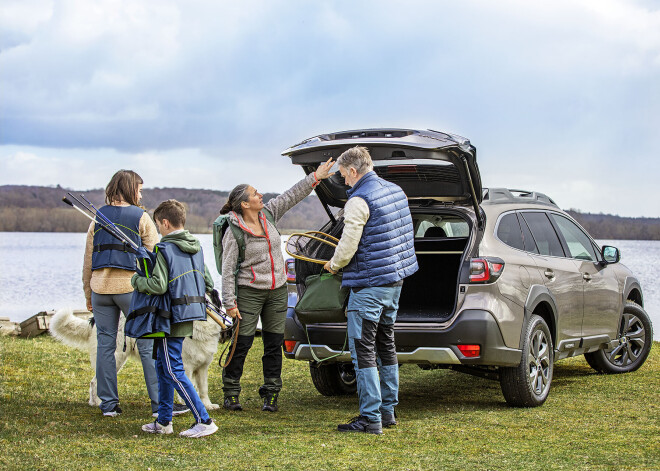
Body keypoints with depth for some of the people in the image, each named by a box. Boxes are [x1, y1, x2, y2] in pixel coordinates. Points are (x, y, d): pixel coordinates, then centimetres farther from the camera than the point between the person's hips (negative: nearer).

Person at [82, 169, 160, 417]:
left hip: (100, 287, 4)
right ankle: (159, 403, -1)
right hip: (131, 285, -4)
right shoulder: (141, 217, -1)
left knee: (105, 345, 8)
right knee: (147, 345, 0)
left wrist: (88, 294, 18)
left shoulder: (98, 218, 11)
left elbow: (88, 260, 12)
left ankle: (109, 404, 9)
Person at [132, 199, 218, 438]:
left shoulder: (165, 249, -14)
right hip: (192, 313, 9)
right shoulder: (196, 247, 10)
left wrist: (137, 280, -3)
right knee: (162, 365, 19)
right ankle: (163, 421, 24)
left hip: (174, 316, -9)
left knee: (174, 369, -6)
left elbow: (158, 286, -22)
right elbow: (207, 282, 14)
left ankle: (204, 421, -10)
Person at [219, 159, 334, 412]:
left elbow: (292, 196, 5)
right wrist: (230, 302, -14)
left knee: (274, 344, 7)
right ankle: (230, 393, 11)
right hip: (249, 292, -6)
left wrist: (315, 177, -3)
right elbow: (228, 269, -12)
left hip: (277, 291, 6)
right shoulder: (234, 232, -14)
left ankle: (270, 395, 15)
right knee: (242, 344, -3)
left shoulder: (269, 214, 1)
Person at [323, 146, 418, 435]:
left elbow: (347, 247, -19)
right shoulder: (395, 191, 10)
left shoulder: (359, 200, -17)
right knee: (385, 345, 17)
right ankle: (388, 411, 24)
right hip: (395, 281, 9)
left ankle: (370, 418, -3)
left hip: (368, 286, -9)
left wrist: (334, 265, 3)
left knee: (363, 351, -4)